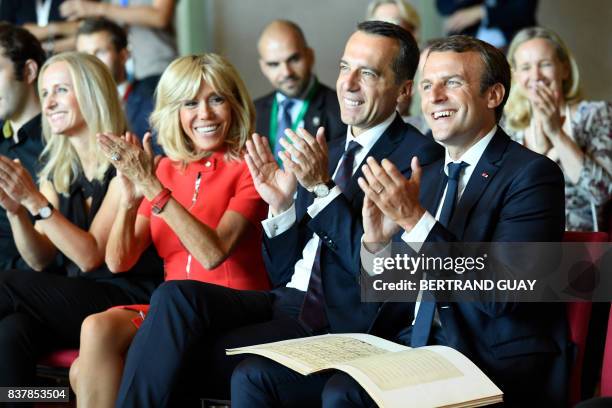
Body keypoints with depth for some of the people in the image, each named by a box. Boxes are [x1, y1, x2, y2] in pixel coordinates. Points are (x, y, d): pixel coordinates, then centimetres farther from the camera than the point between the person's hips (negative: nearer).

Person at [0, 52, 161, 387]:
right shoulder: (56, 169, 13)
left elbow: (91, 256, -14)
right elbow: (41, 260, 7)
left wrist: (34, 201, -21)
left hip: (126, 297, -6)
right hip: (71, 298, 6)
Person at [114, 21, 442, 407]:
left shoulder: (419, 155, -5)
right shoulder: (329, 150, 17)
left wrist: (322, 187, -18)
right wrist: (280, 205, -1)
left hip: (341, 322, -7)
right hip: (287, 300, 7)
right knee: (176, 295, -21)